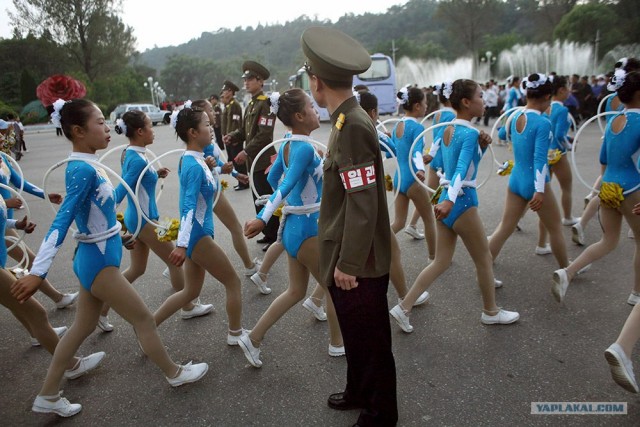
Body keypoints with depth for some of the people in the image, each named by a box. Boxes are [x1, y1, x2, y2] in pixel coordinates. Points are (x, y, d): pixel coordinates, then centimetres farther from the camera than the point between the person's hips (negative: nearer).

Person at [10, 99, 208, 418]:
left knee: (83, 327, 19)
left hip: (97, 258, 9)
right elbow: (61, 222, -30)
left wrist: (121, 238, 30)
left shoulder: (86, 166, 6)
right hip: (99, 263, -9)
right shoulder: (83, 170, -23)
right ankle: (175, 374, 27)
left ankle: (48, 397, 32)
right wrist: (37, 272, -33)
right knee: (144, 319, 7)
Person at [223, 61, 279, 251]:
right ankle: (268, 233, 27)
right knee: (259, 199, 15)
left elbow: (264, 134, -20)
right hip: (254, 160, 9)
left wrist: (246, 152, -23)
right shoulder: (250, 105, 15)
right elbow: (245, 131, 16)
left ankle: (275, 237, 7)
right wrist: (232, 137, -3)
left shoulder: (266, 103, -12)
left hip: (264, 160, -9)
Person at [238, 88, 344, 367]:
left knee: (296, 291, 19)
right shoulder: (305, 149, -21)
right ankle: (337, 344, 31)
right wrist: (263, 218, -43)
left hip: (293, 224, 9)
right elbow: (286, 186, -33)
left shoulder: (287, 146, 7)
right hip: (308, 228, -9)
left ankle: (253, 339, 22)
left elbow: (273, 178, 20)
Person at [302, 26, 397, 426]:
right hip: (347, 258, 9)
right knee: (354, 331, 25)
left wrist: (348, 264, -20)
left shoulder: (352, 127, -23)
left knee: (370, 338, 10)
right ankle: (359, 391, 46)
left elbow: (364, 204, -26)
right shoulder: (348, 119, 6)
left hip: (359, 263, -9)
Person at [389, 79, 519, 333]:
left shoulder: (447, 130, 10)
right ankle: (491, 312, 31)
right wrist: (451, 200, -43)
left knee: (441, 262, 13)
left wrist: (482, 146, 4)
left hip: (446, 199, 8)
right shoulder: (470, 133, -16)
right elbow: (462, 169, -32)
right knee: (484, 260, 12)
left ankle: (404, 308, 10)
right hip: (462, 202, -8)